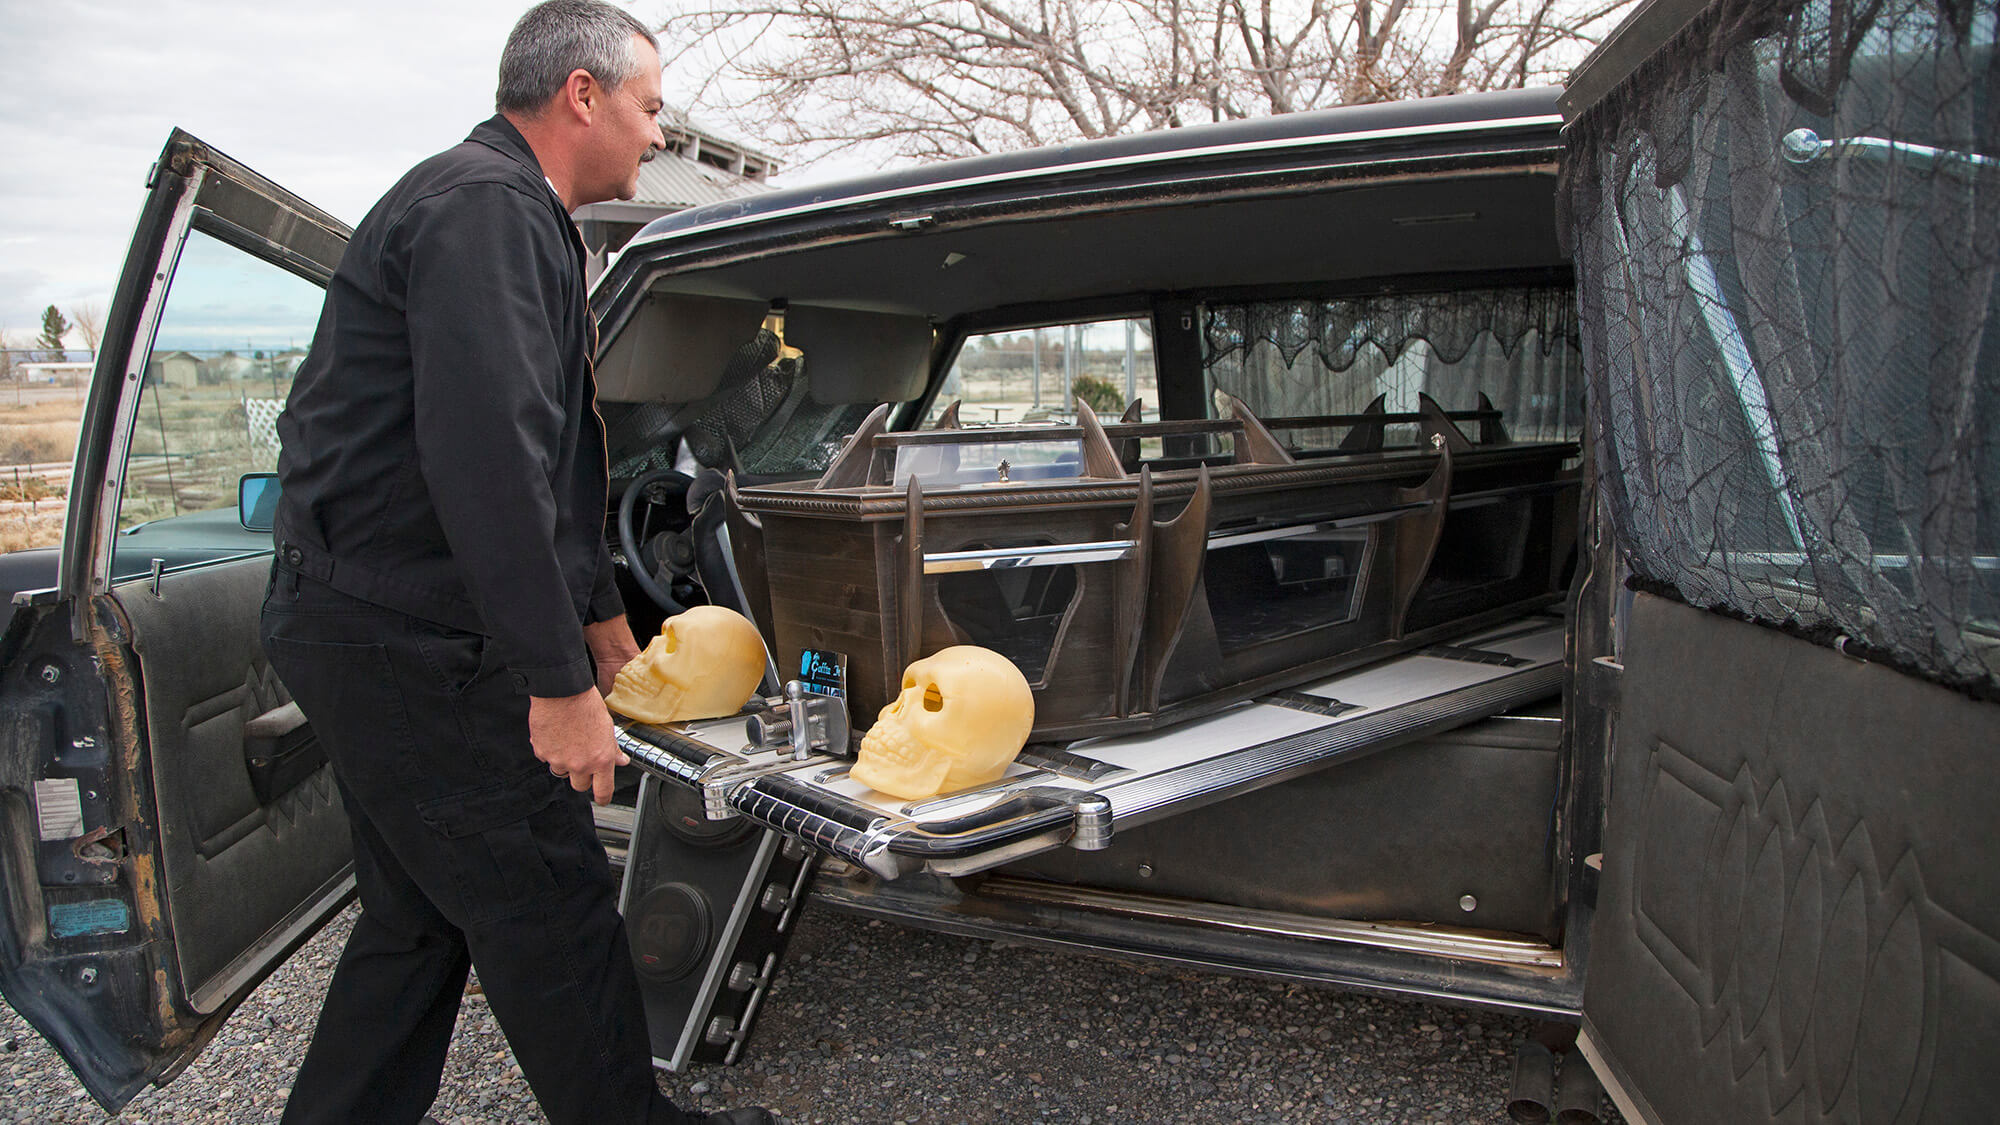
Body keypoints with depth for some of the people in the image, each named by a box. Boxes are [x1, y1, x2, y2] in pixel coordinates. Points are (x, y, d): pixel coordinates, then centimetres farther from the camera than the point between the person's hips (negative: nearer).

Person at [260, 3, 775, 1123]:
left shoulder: (509, 211, 20)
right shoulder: (486, 206, -15)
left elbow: (547, 459, 25)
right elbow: (489, 460, -27)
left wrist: (602, 618, 28)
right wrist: (560, 682, -26)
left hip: (375, 634, 11)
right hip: (406, 641, -11)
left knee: (425, 911, 19)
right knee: (553, 903, 1)